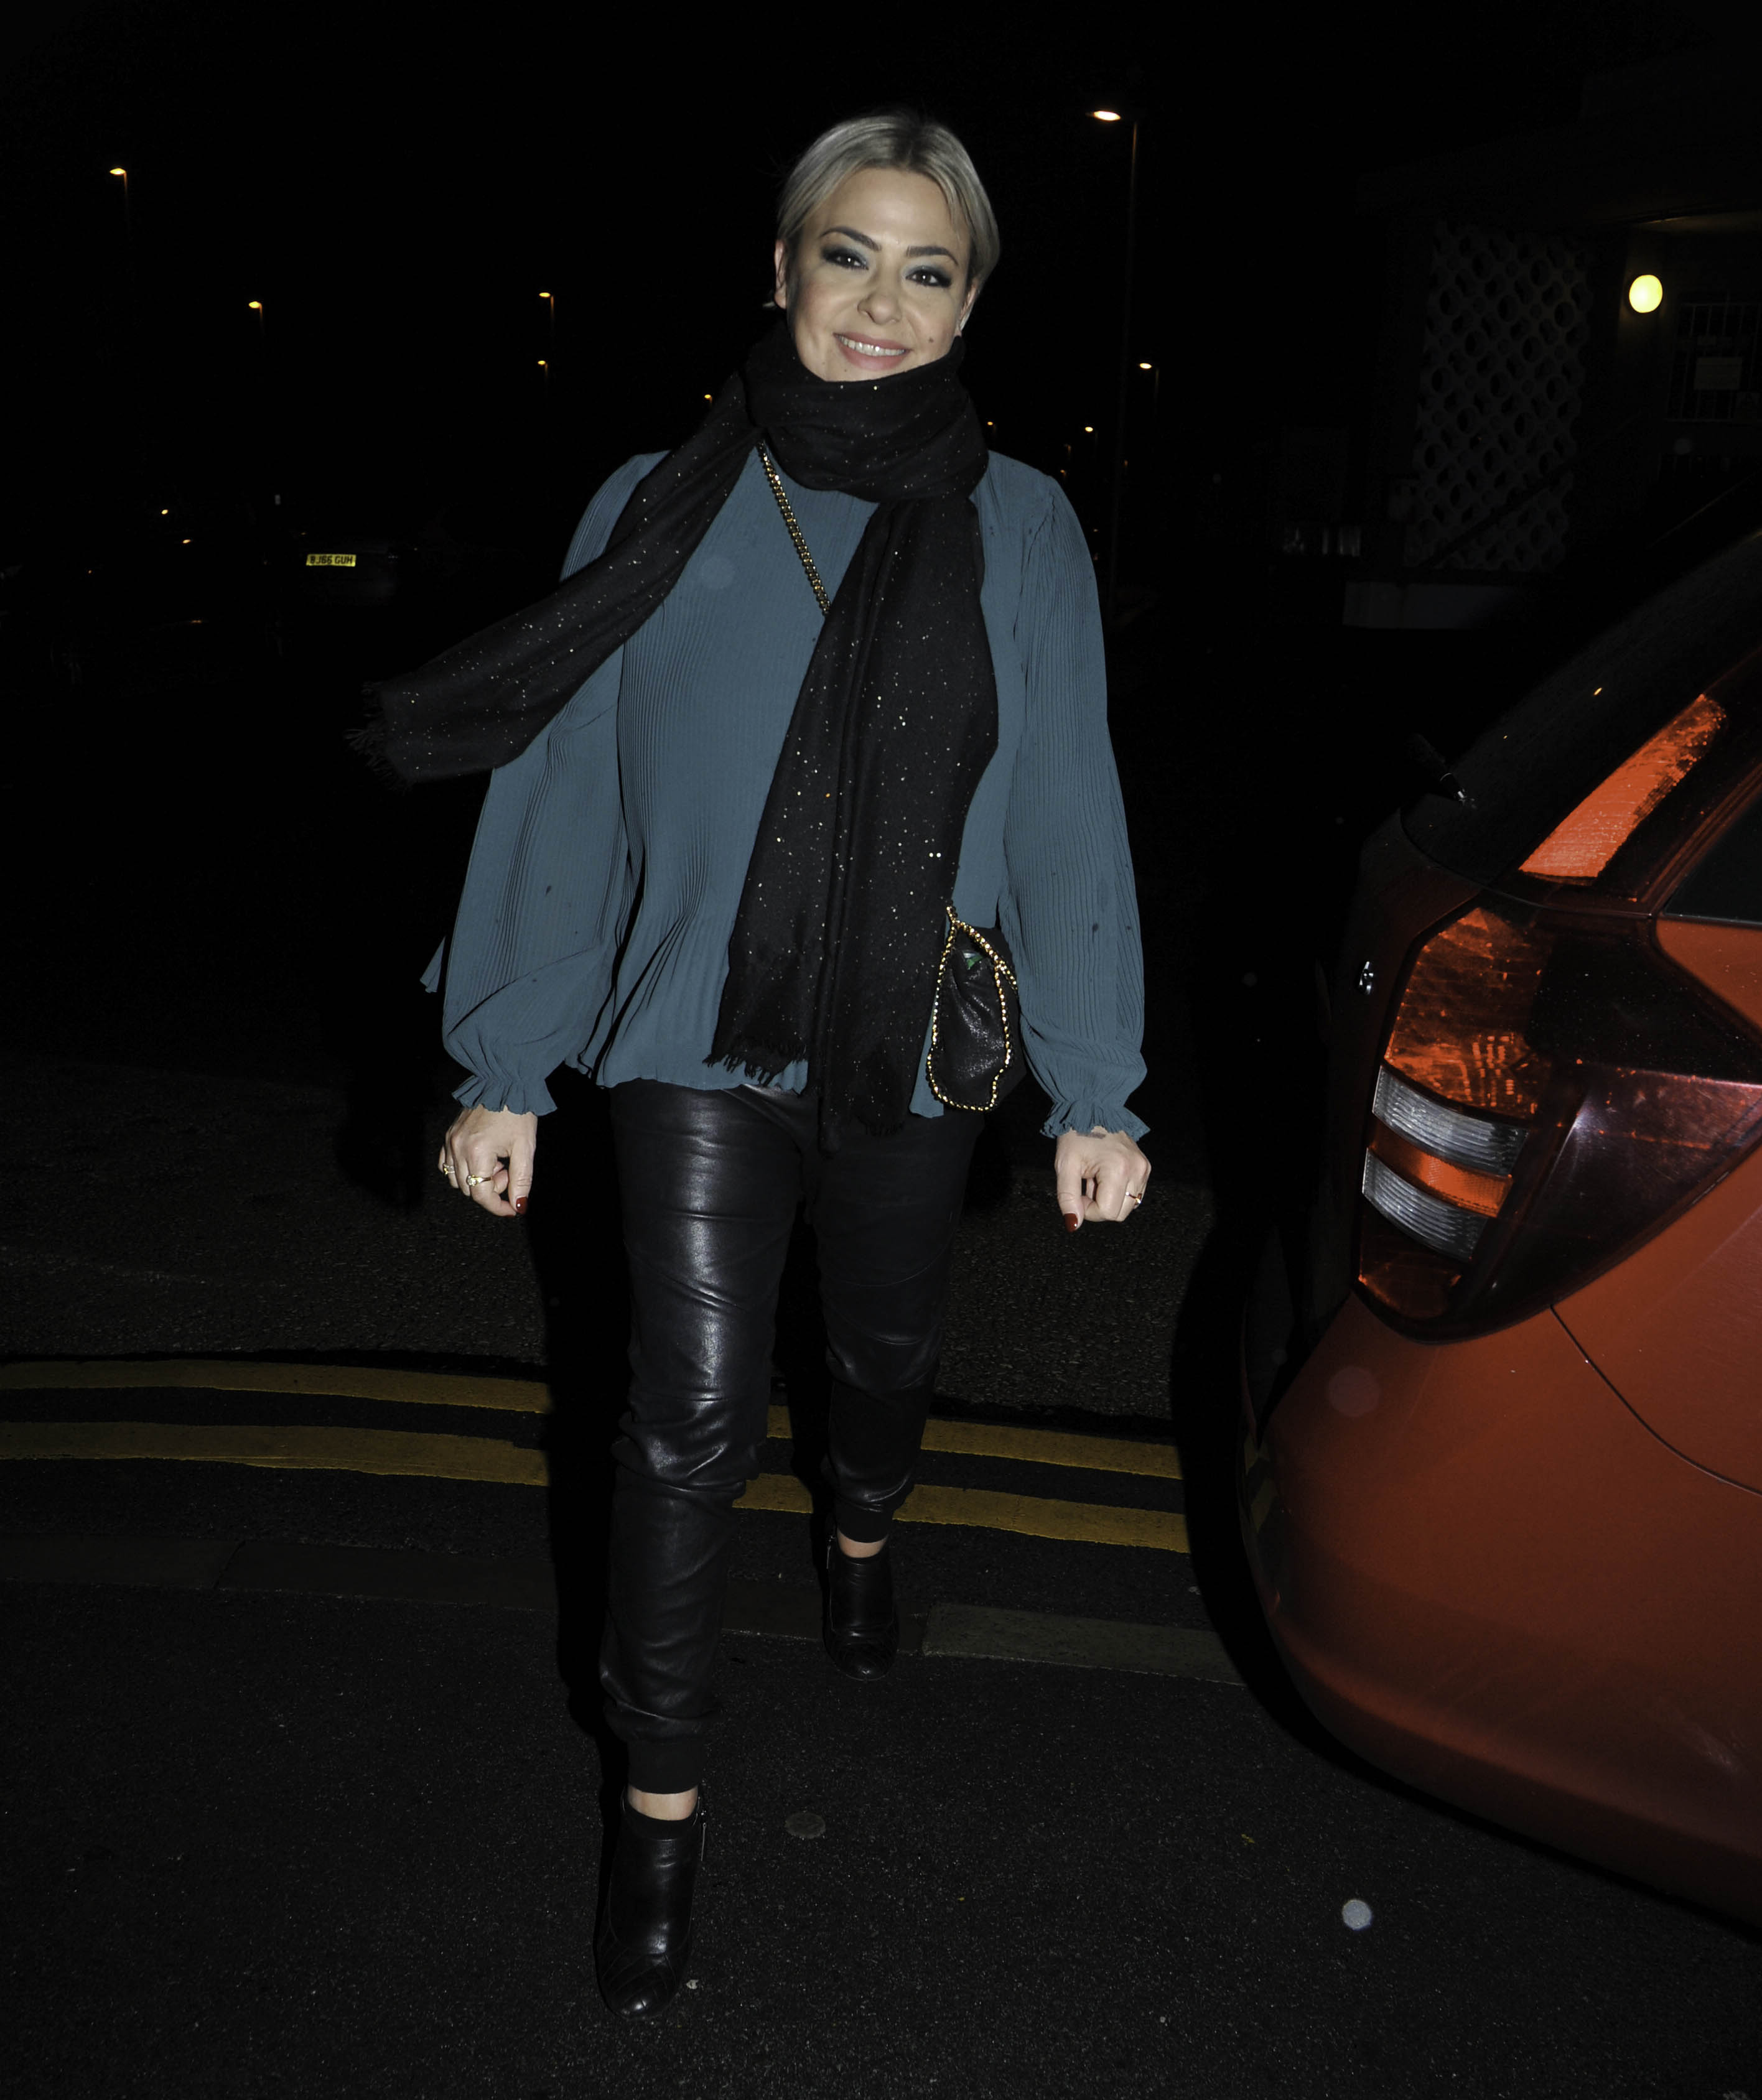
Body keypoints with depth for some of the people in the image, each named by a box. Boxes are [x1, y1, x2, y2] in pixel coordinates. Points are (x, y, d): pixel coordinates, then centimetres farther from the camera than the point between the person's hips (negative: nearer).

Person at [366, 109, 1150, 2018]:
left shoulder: (1019, 529, -2)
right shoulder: (659, 511, -3)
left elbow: (1067, 818, -3)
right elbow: (564, 798, -1)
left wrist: (1095, 1091, -5)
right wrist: (501, 1070, -1)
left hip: (909, 1056, 2)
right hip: (700, 1038, -1)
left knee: (886, 1354, 20)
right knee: (690, 1413, -6)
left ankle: (861, 1535, 55)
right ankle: (660, 1805, 14)